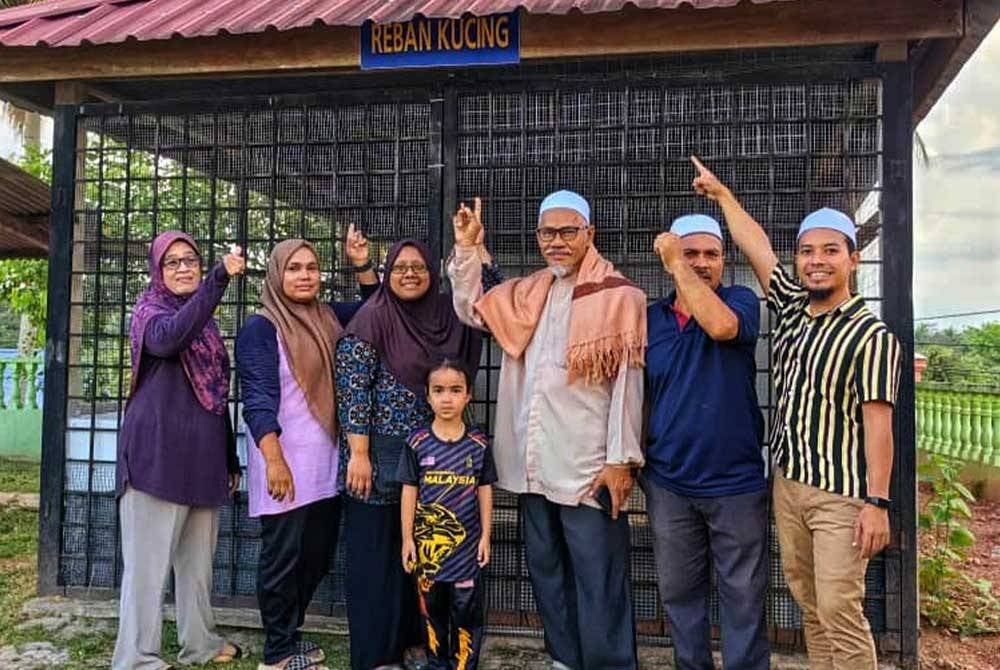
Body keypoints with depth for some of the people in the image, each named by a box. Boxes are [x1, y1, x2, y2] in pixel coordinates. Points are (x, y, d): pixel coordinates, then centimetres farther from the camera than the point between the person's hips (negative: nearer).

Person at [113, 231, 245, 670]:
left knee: (197, 557, 15)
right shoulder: (149, 312, -3)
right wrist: (220, 279, -37)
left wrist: (231, 458, 18)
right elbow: (170, 338, -30)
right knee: (149, 560, -4)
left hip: (203, 456, 7)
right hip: (158, 454, -7)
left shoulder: (205, 321, 17)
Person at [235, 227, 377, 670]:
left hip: (325, 466, 7)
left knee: (318, 555, 14)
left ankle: (288, 633, 32)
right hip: (285, 465, -7)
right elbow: (258, 399, -16)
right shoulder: (260, 328, -8)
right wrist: (274, 459, -26)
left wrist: (362, 265, 9)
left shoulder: (329, 318, 10)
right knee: (283, 558, 2)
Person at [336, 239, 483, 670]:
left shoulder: (447, 318, 7)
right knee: (376, 554, 5)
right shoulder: (372, 319, -8)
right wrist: (358, 454, -17)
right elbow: (352, 388, -11)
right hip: (381, 455, -5)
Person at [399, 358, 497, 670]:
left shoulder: (479, 442, -3)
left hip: (466, 540, 0)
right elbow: (409, 492, -1)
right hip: (427, 540, 0)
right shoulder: (418, 442, -5)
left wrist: (485, 536, 2)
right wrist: (407, 538, -1)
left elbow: (485, 491, 3)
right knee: (432, 608, 14)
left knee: (467, 609, 6)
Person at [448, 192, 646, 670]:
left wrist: (620, 459, -12)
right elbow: (470, 310, 22)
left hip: (588, 466, -6)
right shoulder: (525, 294, 12)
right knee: (546, 573, 18)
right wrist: (467, 249, 10)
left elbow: (628, 383, -9)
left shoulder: (618, 296, -7)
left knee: (598, 582, 2)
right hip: (533, 464, 7)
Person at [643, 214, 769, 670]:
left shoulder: (741, 301, -4)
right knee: (679, 593, 16)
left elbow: (721, 325, -28)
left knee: (743, 597, 11)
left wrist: (677, 266, -21)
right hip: (668, 483, 3)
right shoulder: (649, 319, 4)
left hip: (736, 482, -3)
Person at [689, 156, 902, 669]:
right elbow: (757, 247, 13)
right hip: (787, 483, 6)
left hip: (841, 495, -6)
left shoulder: (871, 335, -11)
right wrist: (721, 194, 20)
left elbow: (877, 424, -14)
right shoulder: (790, 308, 6)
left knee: (839, 613, -4)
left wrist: (877, 502, -17)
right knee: (808, 604, 14)